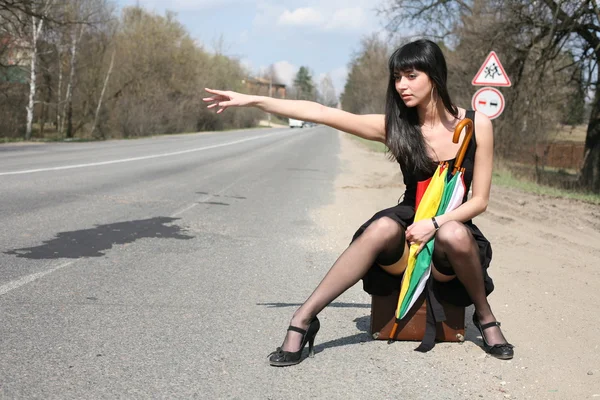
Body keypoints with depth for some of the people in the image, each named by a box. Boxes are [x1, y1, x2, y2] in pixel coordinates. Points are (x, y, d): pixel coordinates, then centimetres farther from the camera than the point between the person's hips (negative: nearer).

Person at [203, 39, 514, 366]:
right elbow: (319, 113, -8)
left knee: (454, 234, -37)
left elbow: (479, 200, -5)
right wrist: (252, 100, -12)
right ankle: (303, 320, -29)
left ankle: (485, 316, -10)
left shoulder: (476, 125, -7)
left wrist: (435, 223, -21)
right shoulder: (395, 126, -4)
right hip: (408, 234, 1)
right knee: (383, 226, -34)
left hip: (451, 229, -1)